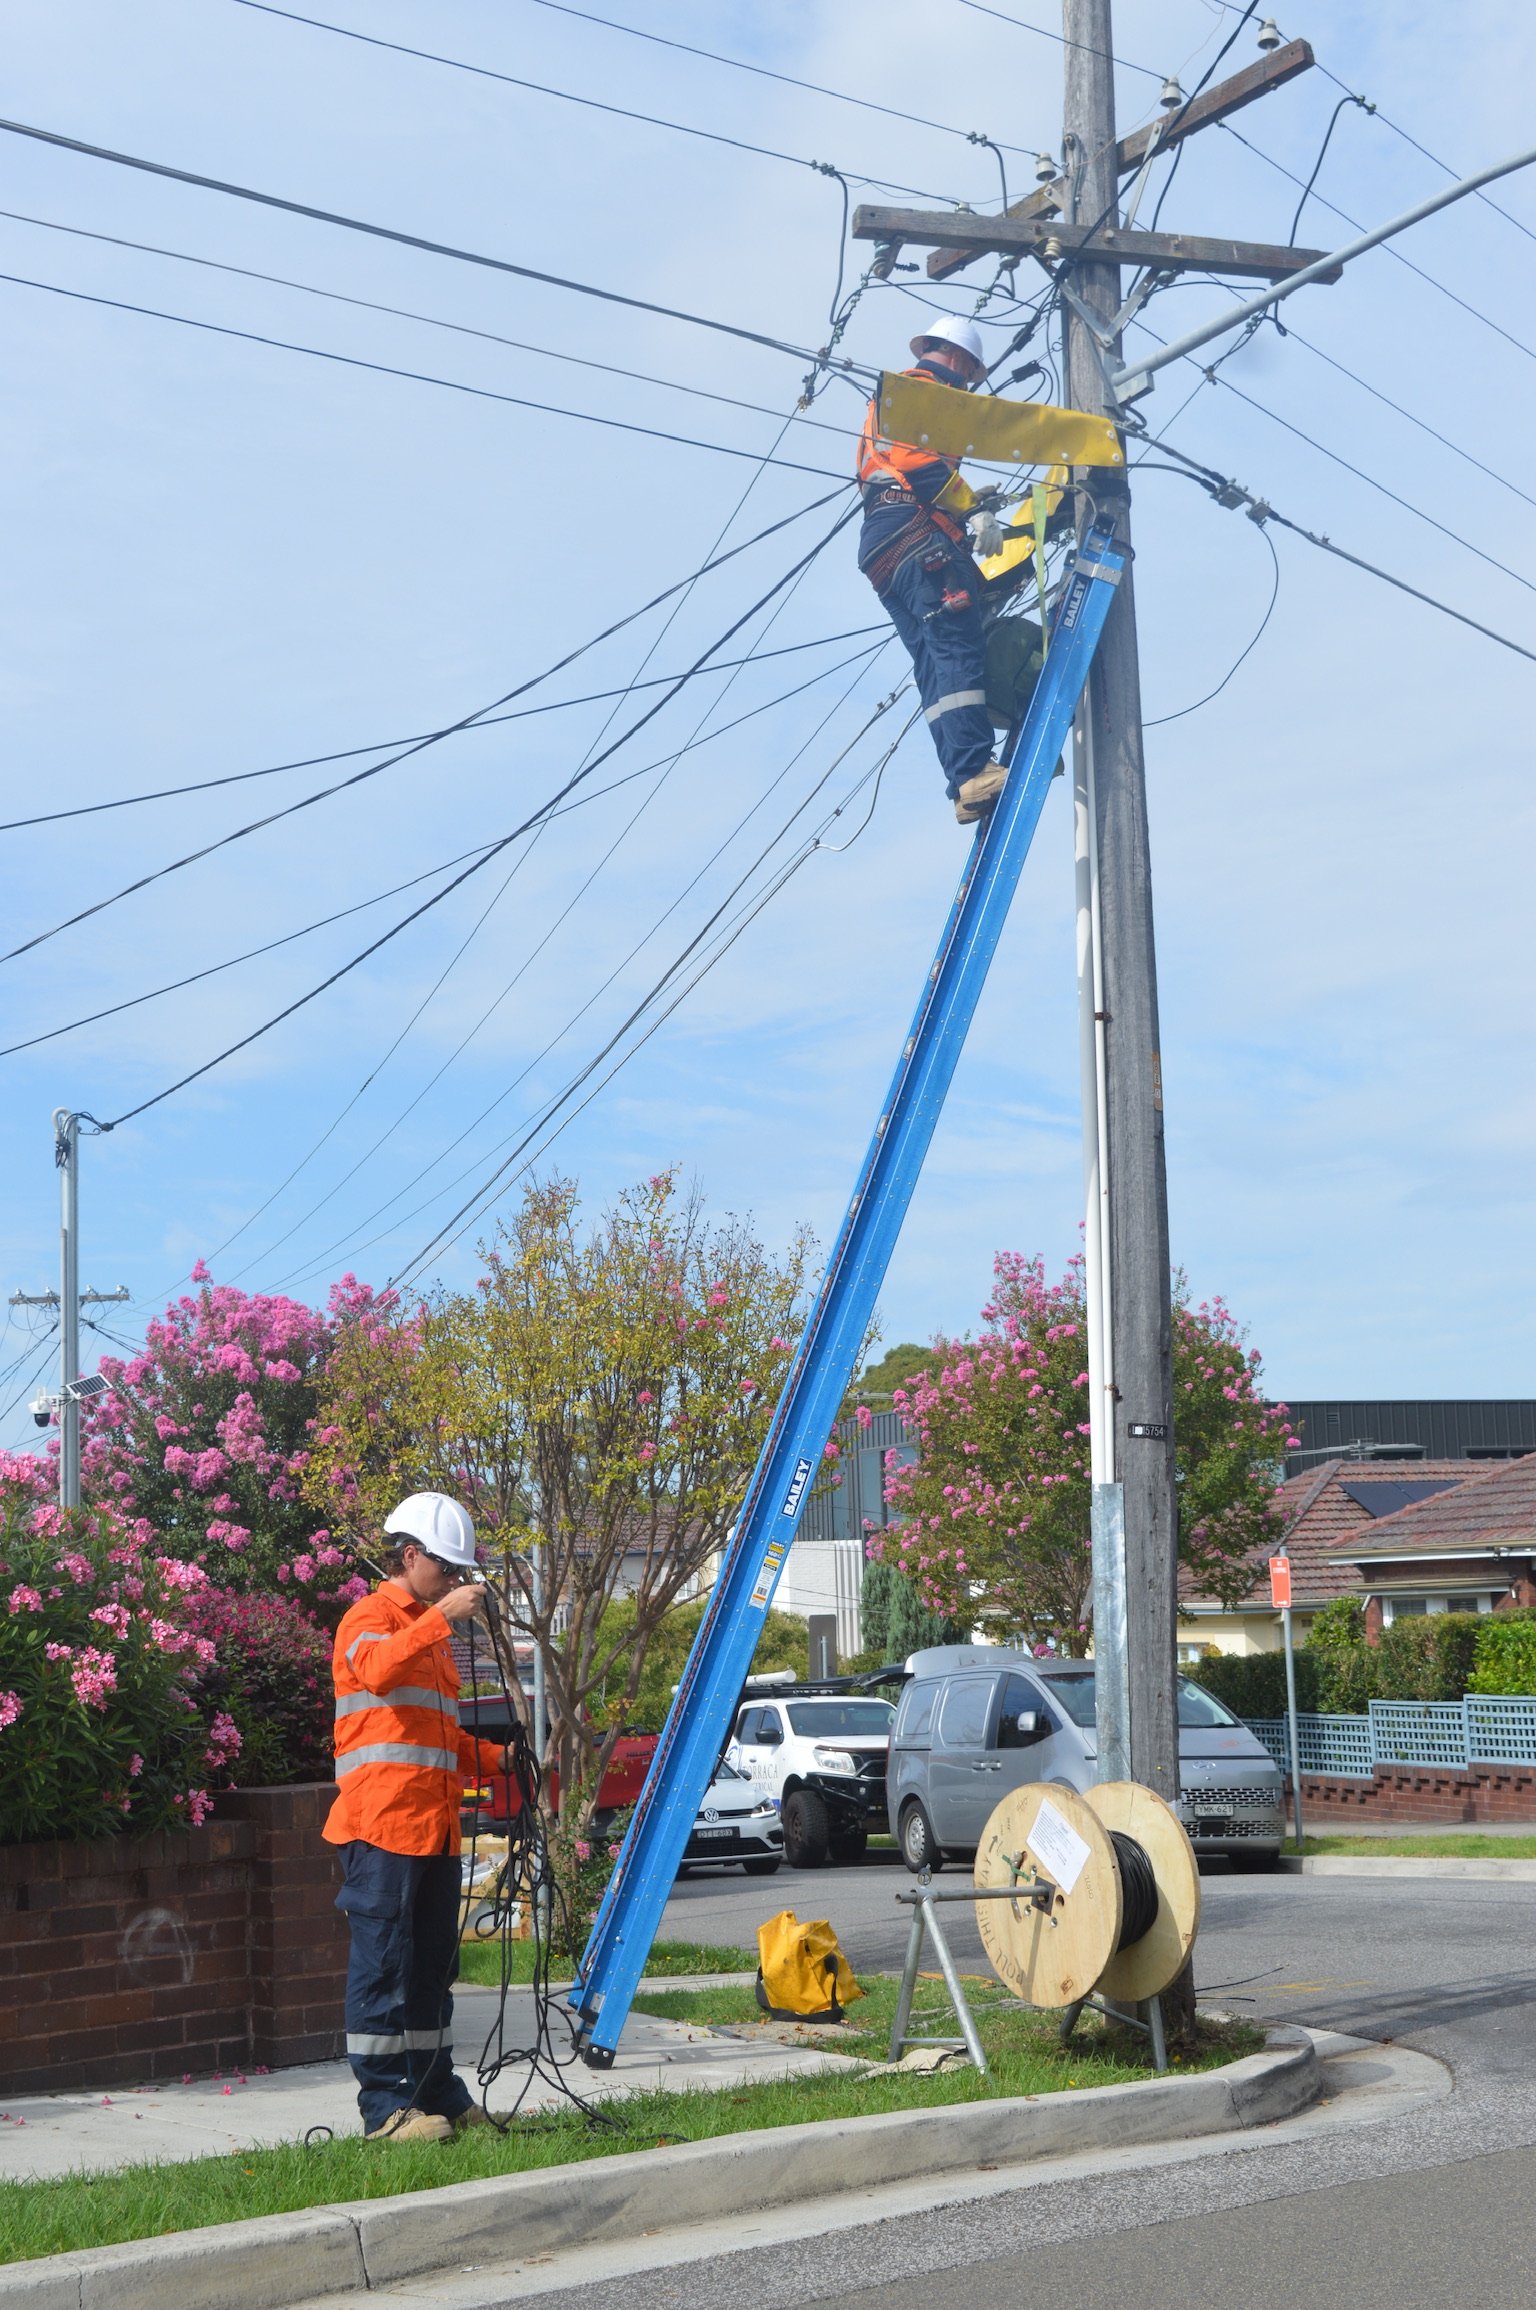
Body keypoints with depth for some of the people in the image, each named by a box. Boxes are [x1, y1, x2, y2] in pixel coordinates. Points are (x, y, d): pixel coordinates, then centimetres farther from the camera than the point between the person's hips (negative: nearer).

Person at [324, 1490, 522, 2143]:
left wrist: (494, 1757, 16)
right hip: (382, 1823, -9)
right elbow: (376, 1670, -27)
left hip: (435, 1826, 9)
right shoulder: (370, 1616, -2)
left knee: (433, 1965, 13)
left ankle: (438, 2095, 20)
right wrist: (439, 1616, -31)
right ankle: (384, 2108, -5)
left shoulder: (431, 1634, 25)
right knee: (384, 1964, -7)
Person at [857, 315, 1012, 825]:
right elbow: (919, 458, -14)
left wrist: (965, 502, 35)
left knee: (934, 665, 0)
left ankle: (965, 786, -11)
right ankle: (975, 773, -32)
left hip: (879, 547, 10)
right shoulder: (926, 388, 2)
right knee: (958, 648, -19)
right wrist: (974, 509, -13)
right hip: (916, 535, -10)